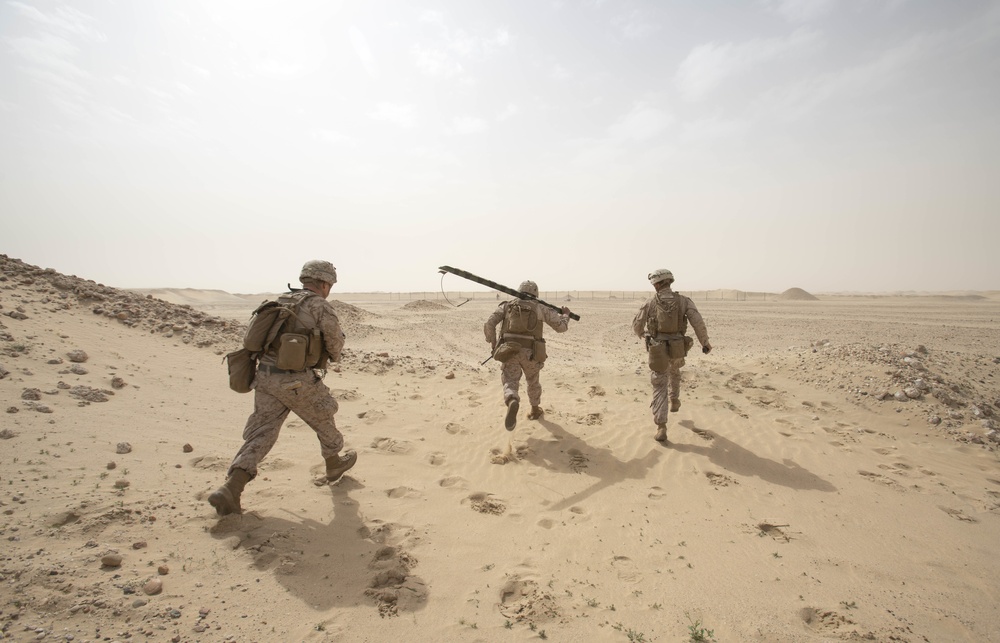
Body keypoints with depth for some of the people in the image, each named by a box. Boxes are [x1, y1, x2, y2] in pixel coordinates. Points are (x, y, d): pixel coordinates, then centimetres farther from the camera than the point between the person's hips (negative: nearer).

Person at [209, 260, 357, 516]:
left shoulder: (280, 303, 15)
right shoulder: (321, 307, -8)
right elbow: (335, 346, -1)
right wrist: (332, 355, 24)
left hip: (266, 378, 6)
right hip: (298, 382, -6)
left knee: (260, 434, 7)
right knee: (323, 419, 18)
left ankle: (230, 489, -4)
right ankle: (334, 463, 38)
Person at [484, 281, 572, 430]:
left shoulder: (506, 306, 15)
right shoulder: (540, 307, 12)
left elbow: (488, 325, 4)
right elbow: (561, 326, 13)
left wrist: (493, 343, 20)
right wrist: (565, 314, 35)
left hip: (510, 352, 0)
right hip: (530, 353, 1)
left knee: (510, 384, -5)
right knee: (533, 381, 27)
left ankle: (513, 403, -39)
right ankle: (535, 410, 44)